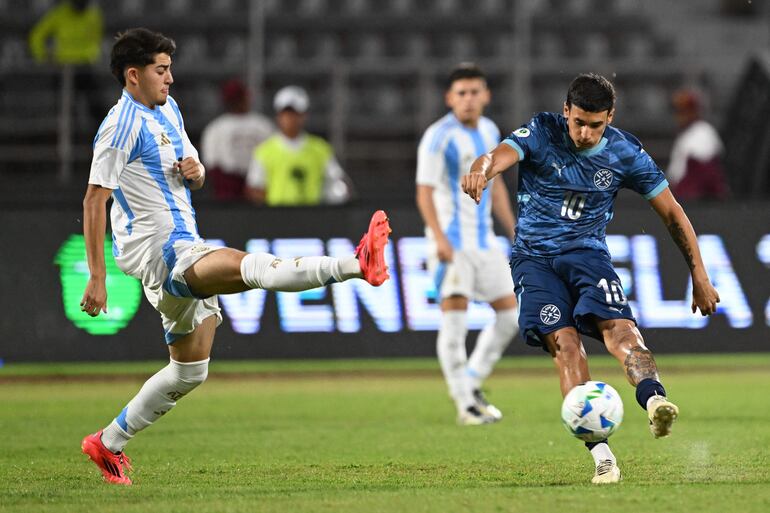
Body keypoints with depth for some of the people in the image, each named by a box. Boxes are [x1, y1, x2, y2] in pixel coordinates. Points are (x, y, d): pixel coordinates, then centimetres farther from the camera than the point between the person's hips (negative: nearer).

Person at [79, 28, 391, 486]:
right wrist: (97, 277, -19)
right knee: (249, 266, -32)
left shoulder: (168, 109, 16)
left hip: (185, 250, 10)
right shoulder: (122, 124, -11)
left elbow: (196, 175, 25)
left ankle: (109, 443, 25)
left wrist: (195, 171, -2)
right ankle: (358, 265, -53)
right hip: (159, 254, -10)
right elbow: (95, 199, -14)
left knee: (190, 370, 15)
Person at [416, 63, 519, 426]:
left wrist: (513, 230, 20)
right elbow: (424, 191, -17)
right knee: (454, 317, -13)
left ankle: (471, 384, 21)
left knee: (510, 315, 8)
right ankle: (465, 404, -8)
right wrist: (439, 237, -29)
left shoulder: (489, 131, 10)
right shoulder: (439, 137, -12)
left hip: (484, 239, 7)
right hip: (452, 242, -7)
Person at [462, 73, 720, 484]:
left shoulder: (626, 153, -1)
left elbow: (672, 213, 6)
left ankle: (654, 401, -52)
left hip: (587, 252, 1)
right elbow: (499, 156, -26)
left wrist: (699, 277, 4)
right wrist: (480, 171, -52)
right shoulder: (542, 134, -7)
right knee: (564, 341, -22)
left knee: (617, 324, -28)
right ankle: (600, 452, -28)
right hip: (534, 256, -1)